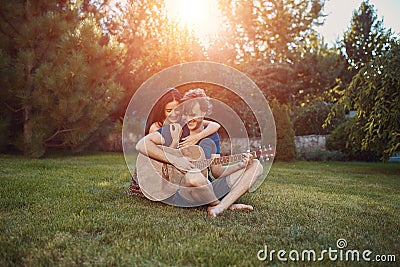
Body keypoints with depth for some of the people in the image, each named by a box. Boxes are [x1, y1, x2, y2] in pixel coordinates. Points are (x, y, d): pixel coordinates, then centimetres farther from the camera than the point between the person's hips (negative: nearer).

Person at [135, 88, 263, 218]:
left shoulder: (212, 136, 10)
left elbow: (217, 172, 8)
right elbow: (141, 144, -14)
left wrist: (241, 165, -9)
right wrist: (174, 159, -22)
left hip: (207, 190, 5)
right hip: (176, 191, -5)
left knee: (255, 166, -4)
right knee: (193, 175, -42)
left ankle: (219, 208, -25)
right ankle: (228, 205, -11)